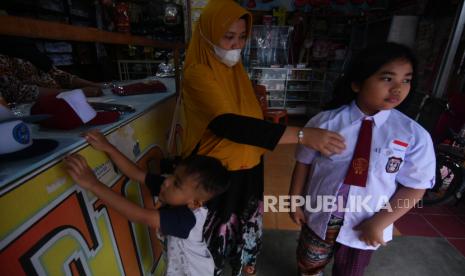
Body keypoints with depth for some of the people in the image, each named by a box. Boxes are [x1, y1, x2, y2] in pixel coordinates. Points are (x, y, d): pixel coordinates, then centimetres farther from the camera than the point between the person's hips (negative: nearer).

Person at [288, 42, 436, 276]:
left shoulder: (415, 136, -15)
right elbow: (304, 162, -10)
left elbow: (414, 187, -9)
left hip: (364, 227, 1)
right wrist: (295, 201, -6)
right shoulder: (325, 121, -17)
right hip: (318, 217, 0)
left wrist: (379, 223, -14)